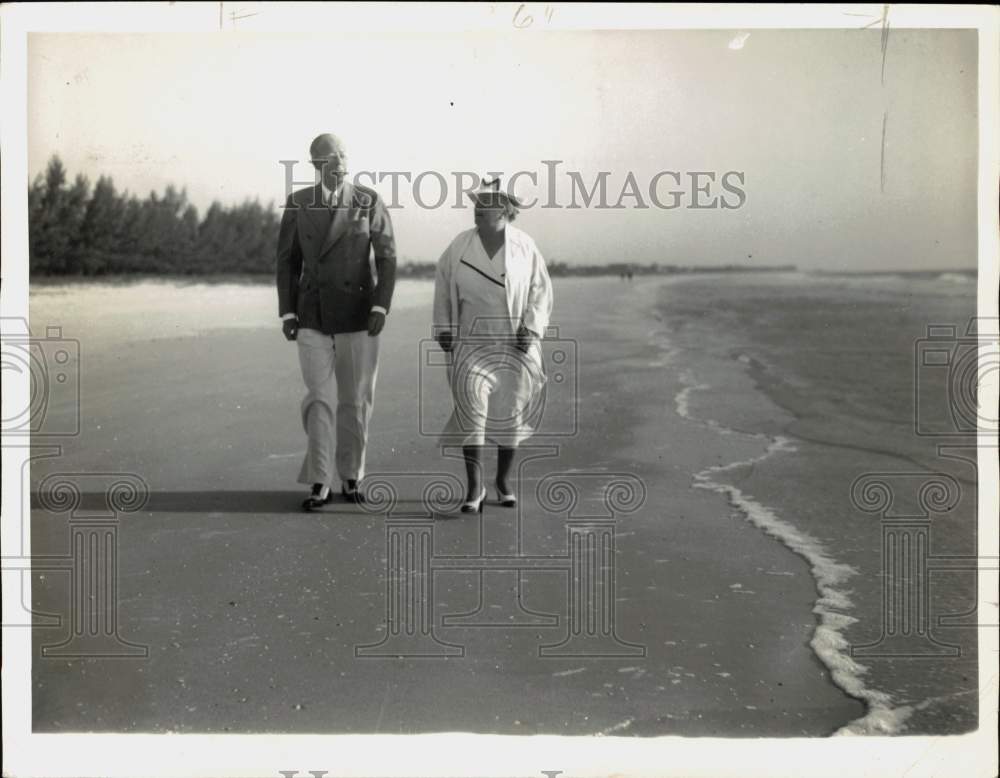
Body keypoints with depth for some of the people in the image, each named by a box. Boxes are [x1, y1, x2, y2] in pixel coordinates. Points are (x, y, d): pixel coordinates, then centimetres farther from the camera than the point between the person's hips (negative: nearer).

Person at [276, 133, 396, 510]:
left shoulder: (369, 201, -3)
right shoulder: (298, 203, 1)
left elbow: (387, 257, -5)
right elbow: (288, 261, 3)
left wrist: (381, 307, -16)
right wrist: (287, 313, -3)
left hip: (357, 314, 0)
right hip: (313, 316, 0)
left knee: (355, 400, 5)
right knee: (319, 399, -7)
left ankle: (351, 478, 21)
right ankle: (320, 484, 1)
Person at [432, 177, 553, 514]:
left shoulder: (524, 246, -2)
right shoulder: (459, 246, 1)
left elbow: (541, 289, 3)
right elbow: (443, 288, 9)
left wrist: (531, 327, -8)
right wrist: (443, 328, 6)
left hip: (515, 345, 0)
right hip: (472, 343, 0)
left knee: (510, 413, 8)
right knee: (470, 409, -14)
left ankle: (503, 479, 27)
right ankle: (475, 487, -9)